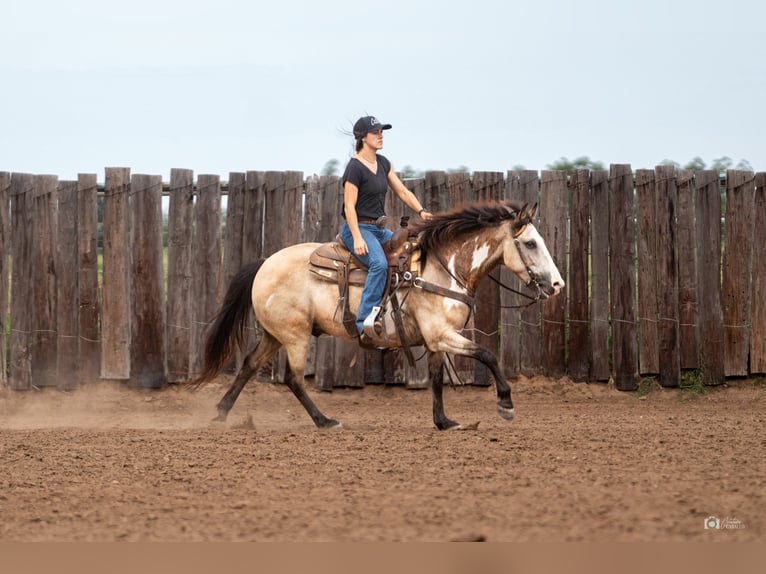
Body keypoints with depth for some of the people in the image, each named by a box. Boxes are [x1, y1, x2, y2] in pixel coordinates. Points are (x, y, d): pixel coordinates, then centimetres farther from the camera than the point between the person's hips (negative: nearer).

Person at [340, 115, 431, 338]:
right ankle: (365, 322, -34)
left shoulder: (382, 163, 13)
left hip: (379, 228, 9)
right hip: (359, 227, -9)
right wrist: (357, 238, -25)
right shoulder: (355, 167, -12)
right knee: (380, 263, -32)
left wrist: (421, 211, -3)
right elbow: (349, 206, -16)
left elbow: (402, 191, 14)